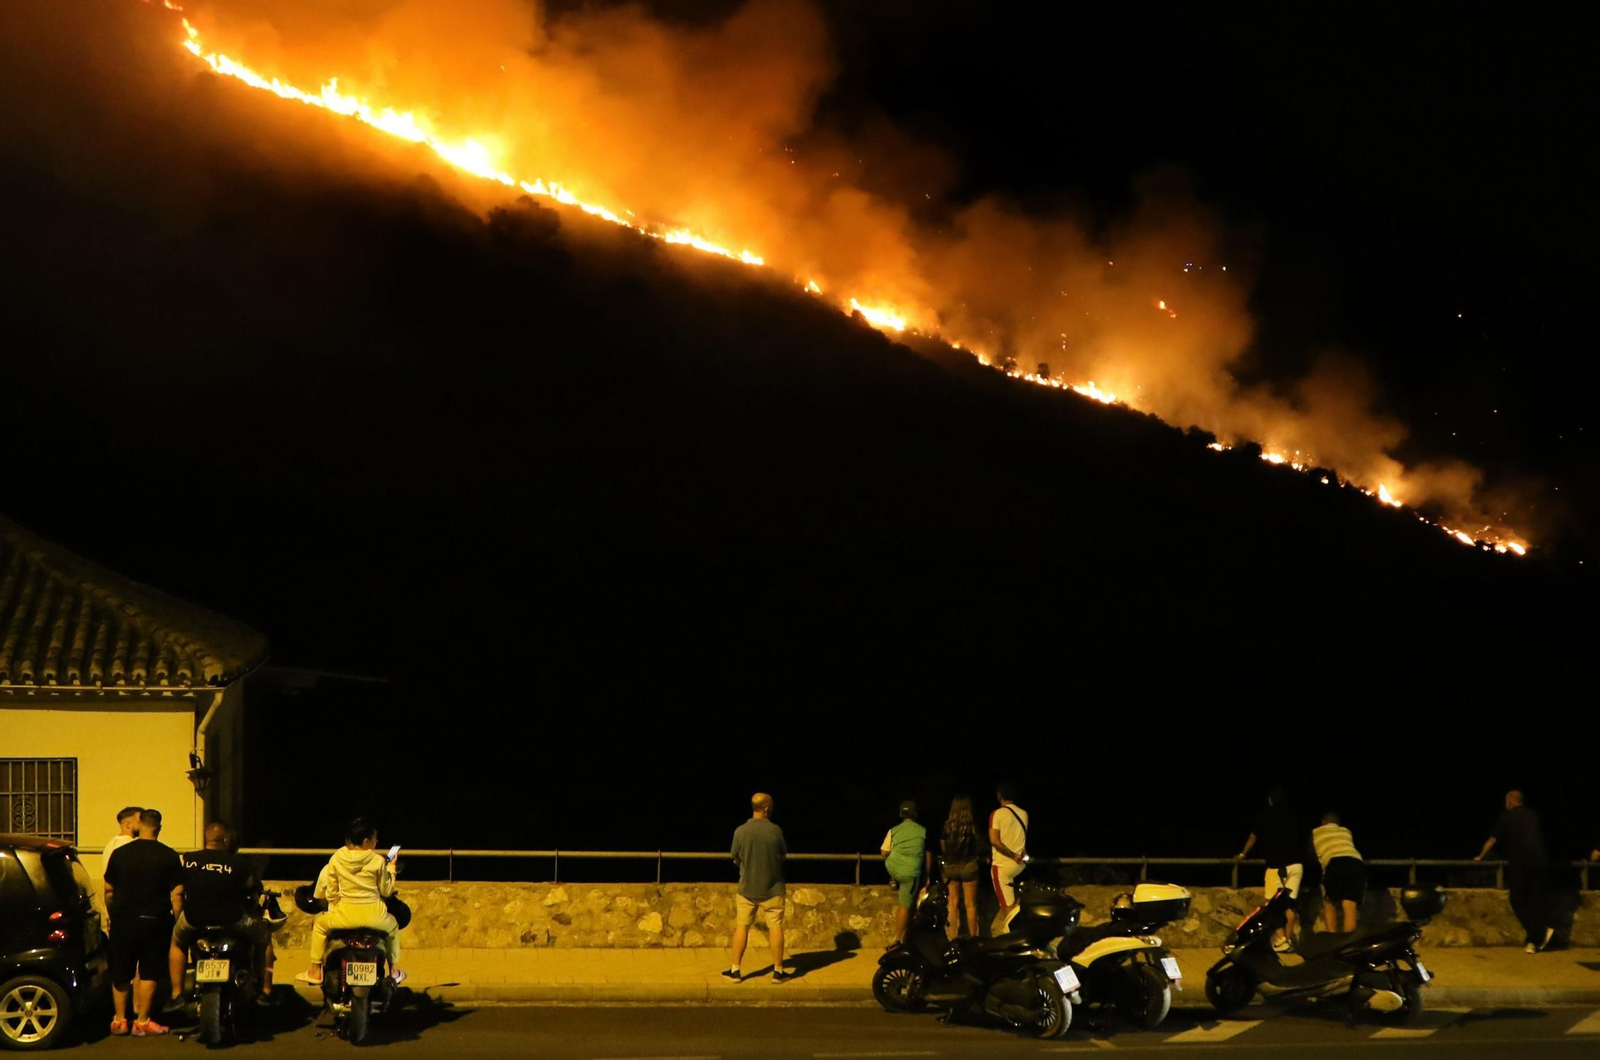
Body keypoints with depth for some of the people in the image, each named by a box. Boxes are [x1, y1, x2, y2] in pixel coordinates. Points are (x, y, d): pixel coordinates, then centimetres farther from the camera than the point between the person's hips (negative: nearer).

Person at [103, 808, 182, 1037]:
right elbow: (177, 894, -9)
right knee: (149, 973, 5)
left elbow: (108, 890, 7)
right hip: (155, 922, -2)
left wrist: (113, 915, 21)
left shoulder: (120, 853, 0)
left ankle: (119, 1020, 18)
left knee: (121, 973, 13)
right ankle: (142, 1021, 5)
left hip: (124, 921, 2)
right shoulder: (169, 856, -6)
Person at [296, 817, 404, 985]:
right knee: (392, 925, 33)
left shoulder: (336, 859, -2)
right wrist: (391, 868, 16)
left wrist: (335, 906, 25)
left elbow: (330, 892, 6)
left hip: (345, 915, 0)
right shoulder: (378, 861, -7)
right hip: (374, 915, 0)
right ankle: (394, 971, 37)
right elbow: (386, 890, 2)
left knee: (320, 925, 29)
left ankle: (315, 971, 27)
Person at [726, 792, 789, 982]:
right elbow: (783, 856, 0)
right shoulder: (775, 831, -13)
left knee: (741, 927, 10)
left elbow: (735, 859, 0)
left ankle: (735, 970, 13)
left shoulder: (741, 831, -12)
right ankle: (778, 971, 11)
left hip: (747, 887, 1)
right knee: (775, 927, 7)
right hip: (772, 888, -1)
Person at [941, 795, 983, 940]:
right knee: (970, 905, 6)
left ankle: (953, 937, 8)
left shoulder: (946, 825, -3)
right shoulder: (972, 826, -9)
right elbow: (977, 849, -4)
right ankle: (973, 937, 9)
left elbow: (943, 848, 5)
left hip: (950, 867, 2)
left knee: (953, 904, 8)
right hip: (968, 867, -2)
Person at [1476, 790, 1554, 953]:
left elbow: (1492, 841, 8)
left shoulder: (1506, 817, 3)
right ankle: (1534, 941, 0)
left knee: (1518, 899, 4)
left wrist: (1480, 857, 24)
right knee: (1535, 899, 7)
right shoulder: (1532, 815, 17)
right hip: (1539, 859, 5)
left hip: (1520, 861, -5)